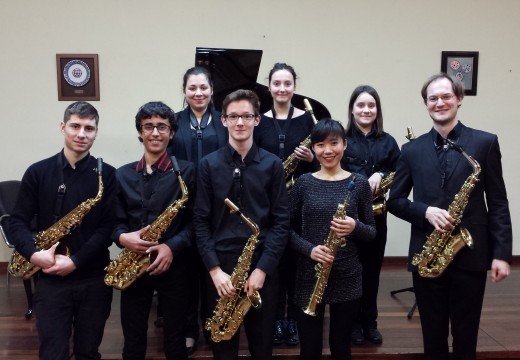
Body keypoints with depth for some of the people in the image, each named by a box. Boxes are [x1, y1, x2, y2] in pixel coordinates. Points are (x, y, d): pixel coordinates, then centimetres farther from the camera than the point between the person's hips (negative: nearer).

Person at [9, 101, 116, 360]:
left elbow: (109, 226, -7)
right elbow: (18, 221, 1)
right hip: (51, 279, 0)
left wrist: (75, 261, -15)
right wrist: (33, 254, -16)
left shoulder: (107, 174, -1)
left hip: (95, 278, 0)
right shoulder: (38, 172, 2)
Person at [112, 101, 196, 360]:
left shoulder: (186, 171, -2)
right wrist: (122, 237, -14)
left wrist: (172, 246, -20)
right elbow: (116, 220, 8)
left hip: (174, 266, -2)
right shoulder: (123, 174, 8)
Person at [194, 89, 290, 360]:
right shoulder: (208, 164, 1)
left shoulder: (272, 165, 1)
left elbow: (281, 221, -2)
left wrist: (263, 268, -11)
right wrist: (214, 269, -10)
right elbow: (201, 221, -1)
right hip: (220, 265, 0)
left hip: (262, 266, 0)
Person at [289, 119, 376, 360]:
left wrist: (355, 227, -18)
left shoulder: (359, 183, 0)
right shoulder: (304, 183, 0)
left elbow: (372, 232, 4)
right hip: (309, 276, 0)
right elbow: (288, 228, 2)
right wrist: (309, 249, -16)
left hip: (347, 277, 0)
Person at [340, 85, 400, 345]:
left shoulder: (388, 142, 7)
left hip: (376, 215, 3)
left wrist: (381, 175, -15)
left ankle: (370, 322, 25)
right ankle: (353, 322, 20)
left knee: (372, 269, 11)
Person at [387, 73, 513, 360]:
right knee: (433, 337, 13)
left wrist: (502, 253, -7)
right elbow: (395, 200, 7)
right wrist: (425, 211, -13)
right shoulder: (412, 149, 6)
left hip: (471, 255, -1)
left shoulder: (485, 143, 1)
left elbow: (498, 203, 0)